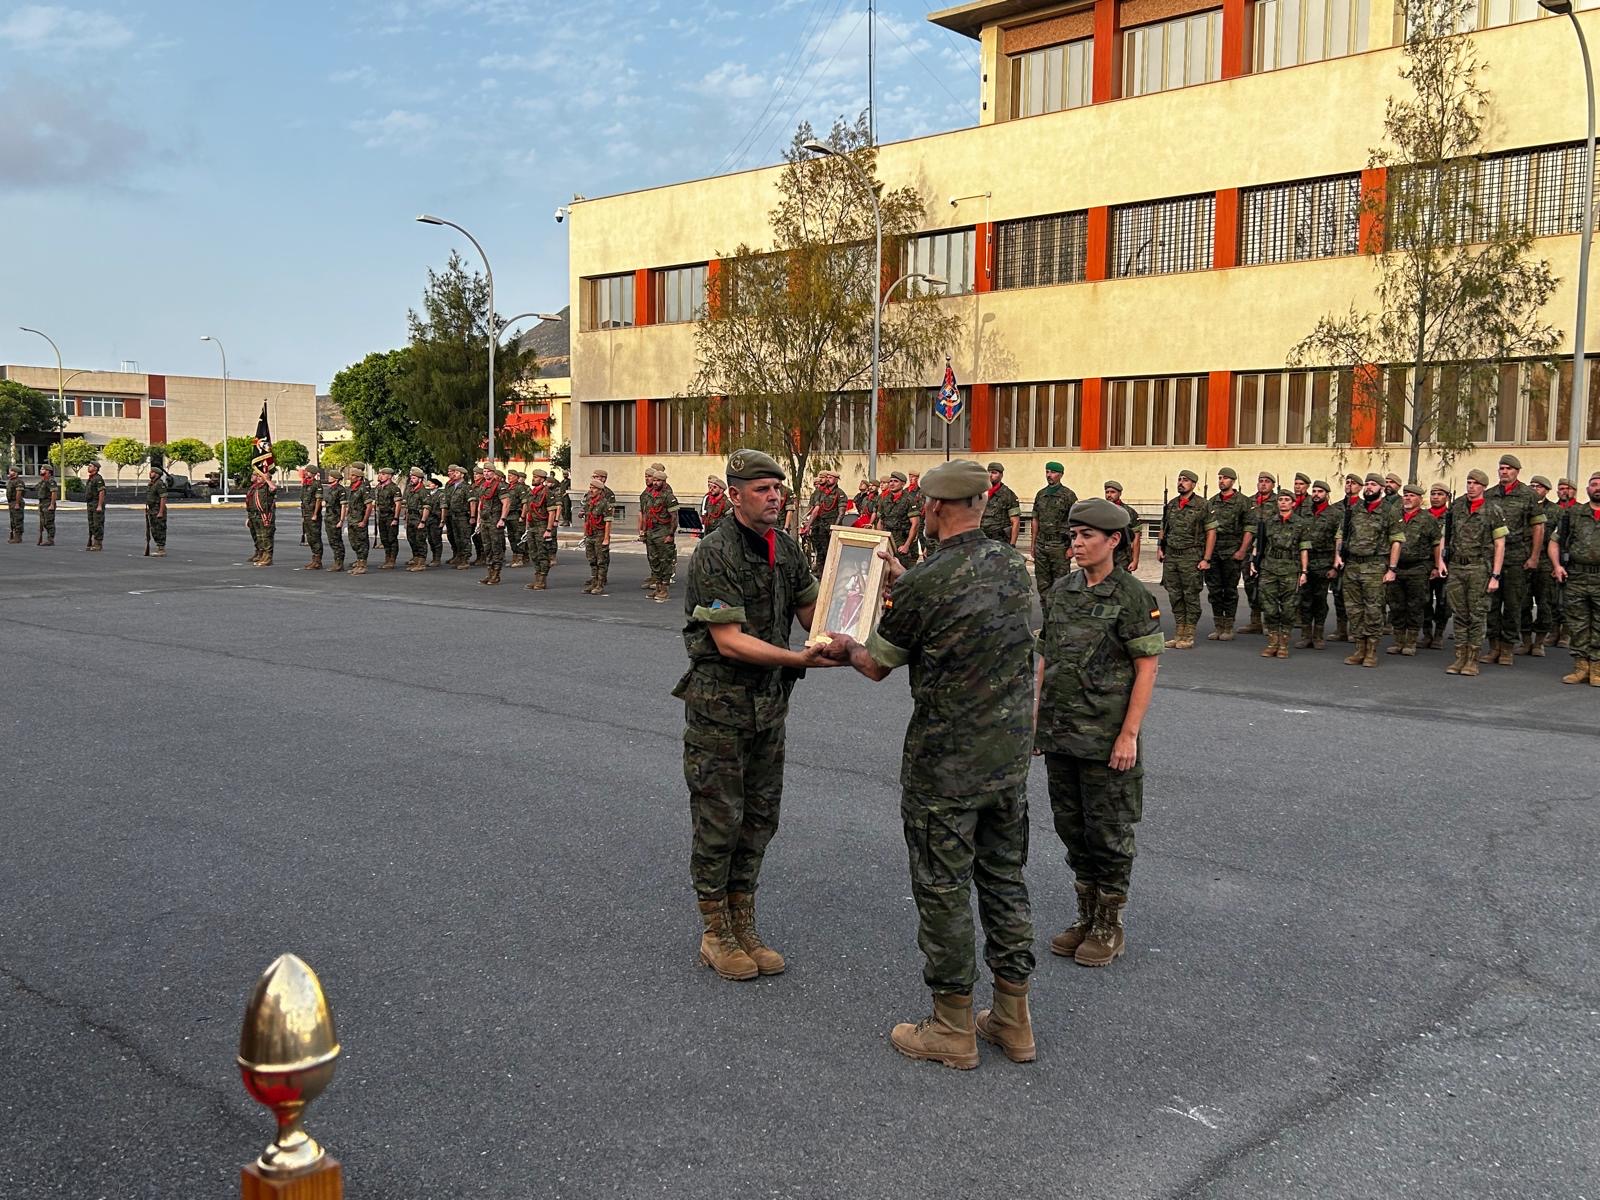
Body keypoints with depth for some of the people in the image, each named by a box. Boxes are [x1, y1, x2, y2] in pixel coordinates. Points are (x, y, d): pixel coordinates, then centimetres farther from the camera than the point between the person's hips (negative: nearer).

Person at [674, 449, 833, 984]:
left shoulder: (786, 547, 5)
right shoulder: (715, 554, -18)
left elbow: (811, 611, 10)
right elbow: (729, 641, -22)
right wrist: (798, 659, -29)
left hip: (769, 699, 7)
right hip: (719, 702, -7)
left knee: (759, 815, 13)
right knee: (719, 818, 2)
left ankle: (743, 926, 25)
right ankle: (716, 934, 16)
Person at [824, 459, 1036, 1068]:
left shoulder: (925, 584, -20)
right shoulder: (1013, 562, 0)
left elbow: (877, 665, -5)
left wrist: (844, 647, 17)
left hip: (945, 765, -7)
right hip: (1011, 754, 7)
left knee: (943, 890, 6)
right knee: (1005, 880, 16)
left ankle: (952, 1030, 18)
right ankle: (1012, 1021, 26)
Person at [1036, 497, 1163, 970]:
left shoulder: (1132, 597, -10)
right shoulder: (1061, 591, 8)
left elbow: (1146, 668, -11)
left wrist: (1129, 735, -15)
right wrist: (1036, 717, 10)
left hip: (1106, 739, -6)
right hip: (1058, 734, 6)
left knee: (1108, 834, 5)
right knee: (1071, 828, 15)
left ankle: (1110, 927, 19)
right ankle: (1086, 915, 30)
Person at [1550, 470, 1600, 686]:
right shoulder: (1572, 514, 10)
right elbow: (1554, 542, 12)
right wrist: (1557, 565, -3)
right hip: (1575, 578, 1)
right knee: (1578, 625, 6)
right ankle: (1581, 666, 13)